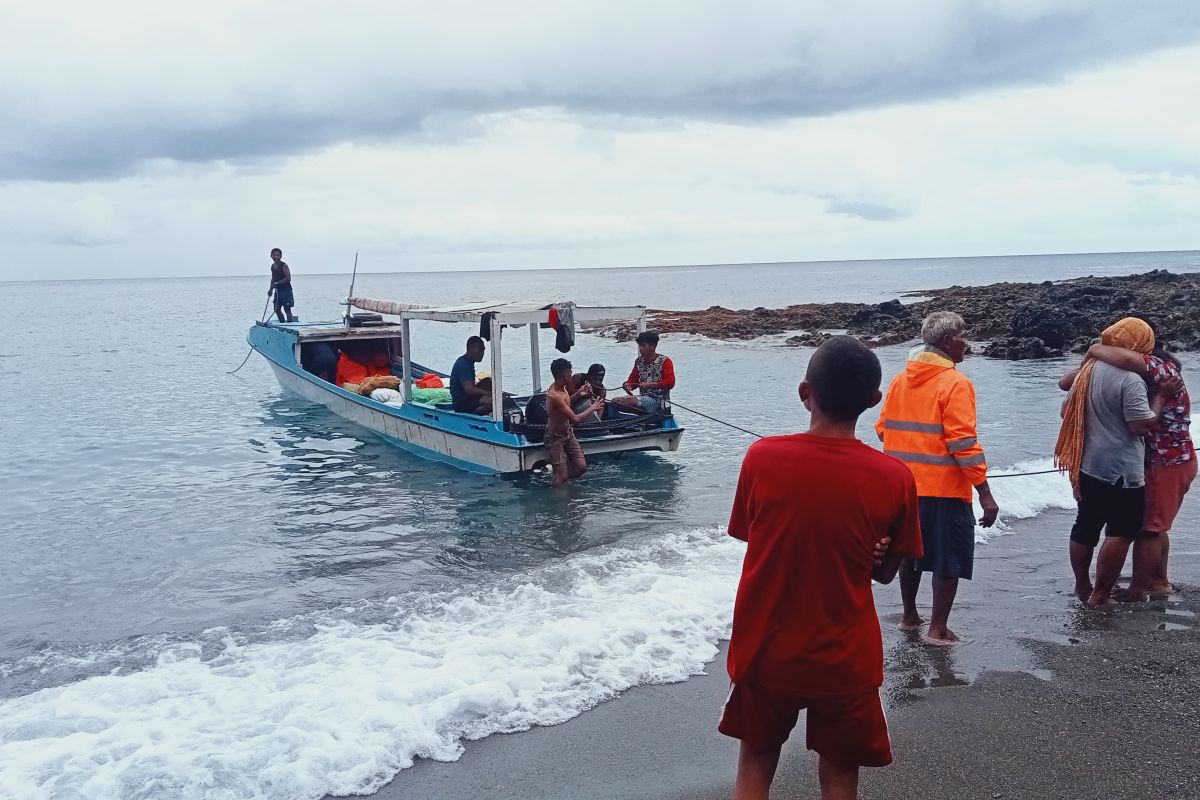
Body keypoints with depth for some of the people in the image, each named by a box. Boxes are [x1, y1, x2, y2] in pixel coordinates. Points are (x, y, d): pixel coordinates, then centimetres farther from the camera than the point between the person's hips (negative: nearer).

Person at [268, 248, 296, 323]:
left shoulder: (284, 266, -13)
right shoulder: (273, 266, 10)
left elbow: (288, 278, -18)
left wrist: (277, 283, -22)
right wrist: (271, 289, 15)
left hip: (286, 290, -8)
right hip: (278, 290, 8)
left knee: (287, 310, -6)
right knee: (277, 309, 10)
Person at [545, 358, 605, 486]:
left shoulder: (562, 388, -2)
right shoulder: (554, 396, -30)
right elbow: (575, 419, -29)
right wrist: (592, 408, -18)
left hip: (568, 433, 8)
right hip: (556, 437, -8)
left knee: (582, 467, 2)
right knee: (562, 476, -6)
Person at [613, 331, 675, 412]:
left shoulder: (665, 361, -5)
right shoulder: (639, 361, 12)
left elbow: (670, 382, -16)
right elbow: (633, 380, 18)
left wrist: (649, 385, -27)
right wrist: (627, 385, -8)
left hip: (658, 401, -6)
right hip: (643, 397, 6)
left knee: (631, 401, -32)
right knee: (615, 401, -15)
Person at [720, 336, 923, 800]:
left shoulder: (761, 458, -13)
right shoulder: (894, 478, -13)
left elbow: (752, 539, 1)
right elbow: (885, 572, -1)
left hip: (765, 650, 1)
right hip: (845, 658, 0)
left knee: (755, 762, 21)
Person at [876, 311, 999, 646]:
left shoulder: (899, 381, 5)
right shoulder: (955, 383, -14)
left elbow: (883, 429, 8)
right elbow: (963, 443, -18)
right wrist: (985, 494, -15)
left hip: (904, 486, 7)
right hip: (944, 488, -6)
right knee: (949, 560, 6)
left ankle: (909, 616, 32)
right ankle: (938, 629, 9)